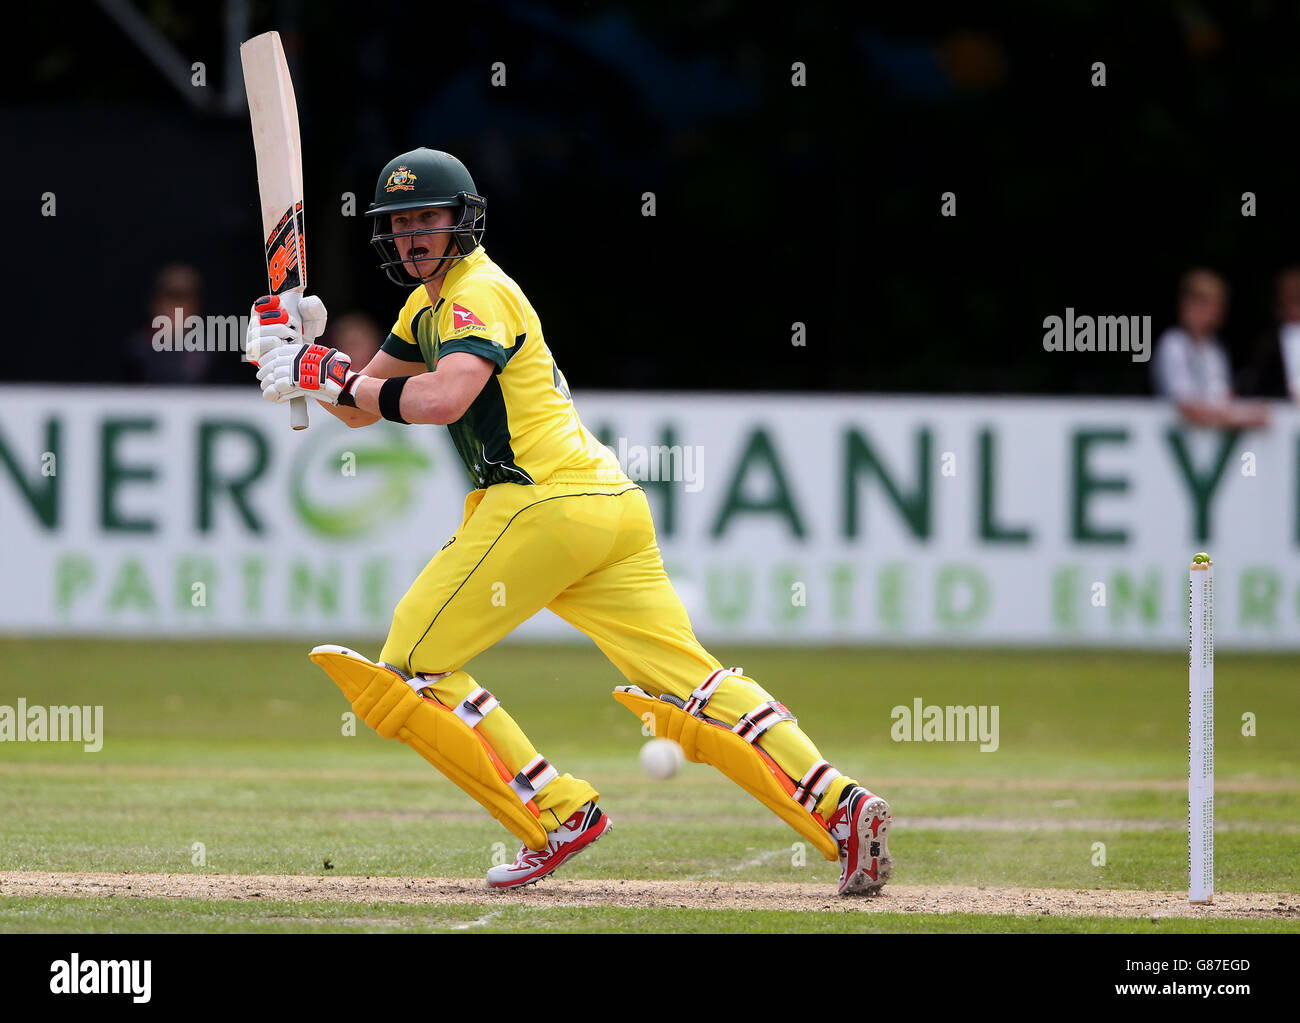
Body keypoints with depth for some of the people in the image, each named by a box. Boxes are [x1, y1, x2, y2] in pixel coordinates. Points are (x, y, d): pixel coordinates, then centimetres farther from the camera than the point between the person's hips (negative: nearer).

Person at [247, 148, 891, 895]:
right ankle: (841, 809, -11)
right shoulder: (430, 304, 25)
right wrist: (305, 354, 9)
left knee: (411, 668, -2)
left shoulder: (480, 293, -5)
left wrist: (334, 378, -15)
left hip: (544, 504, -9)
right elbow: (364, 405, 26)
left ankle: (559, 814, -8)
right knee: (687, 683, 1)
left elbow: (444, 398, -24)